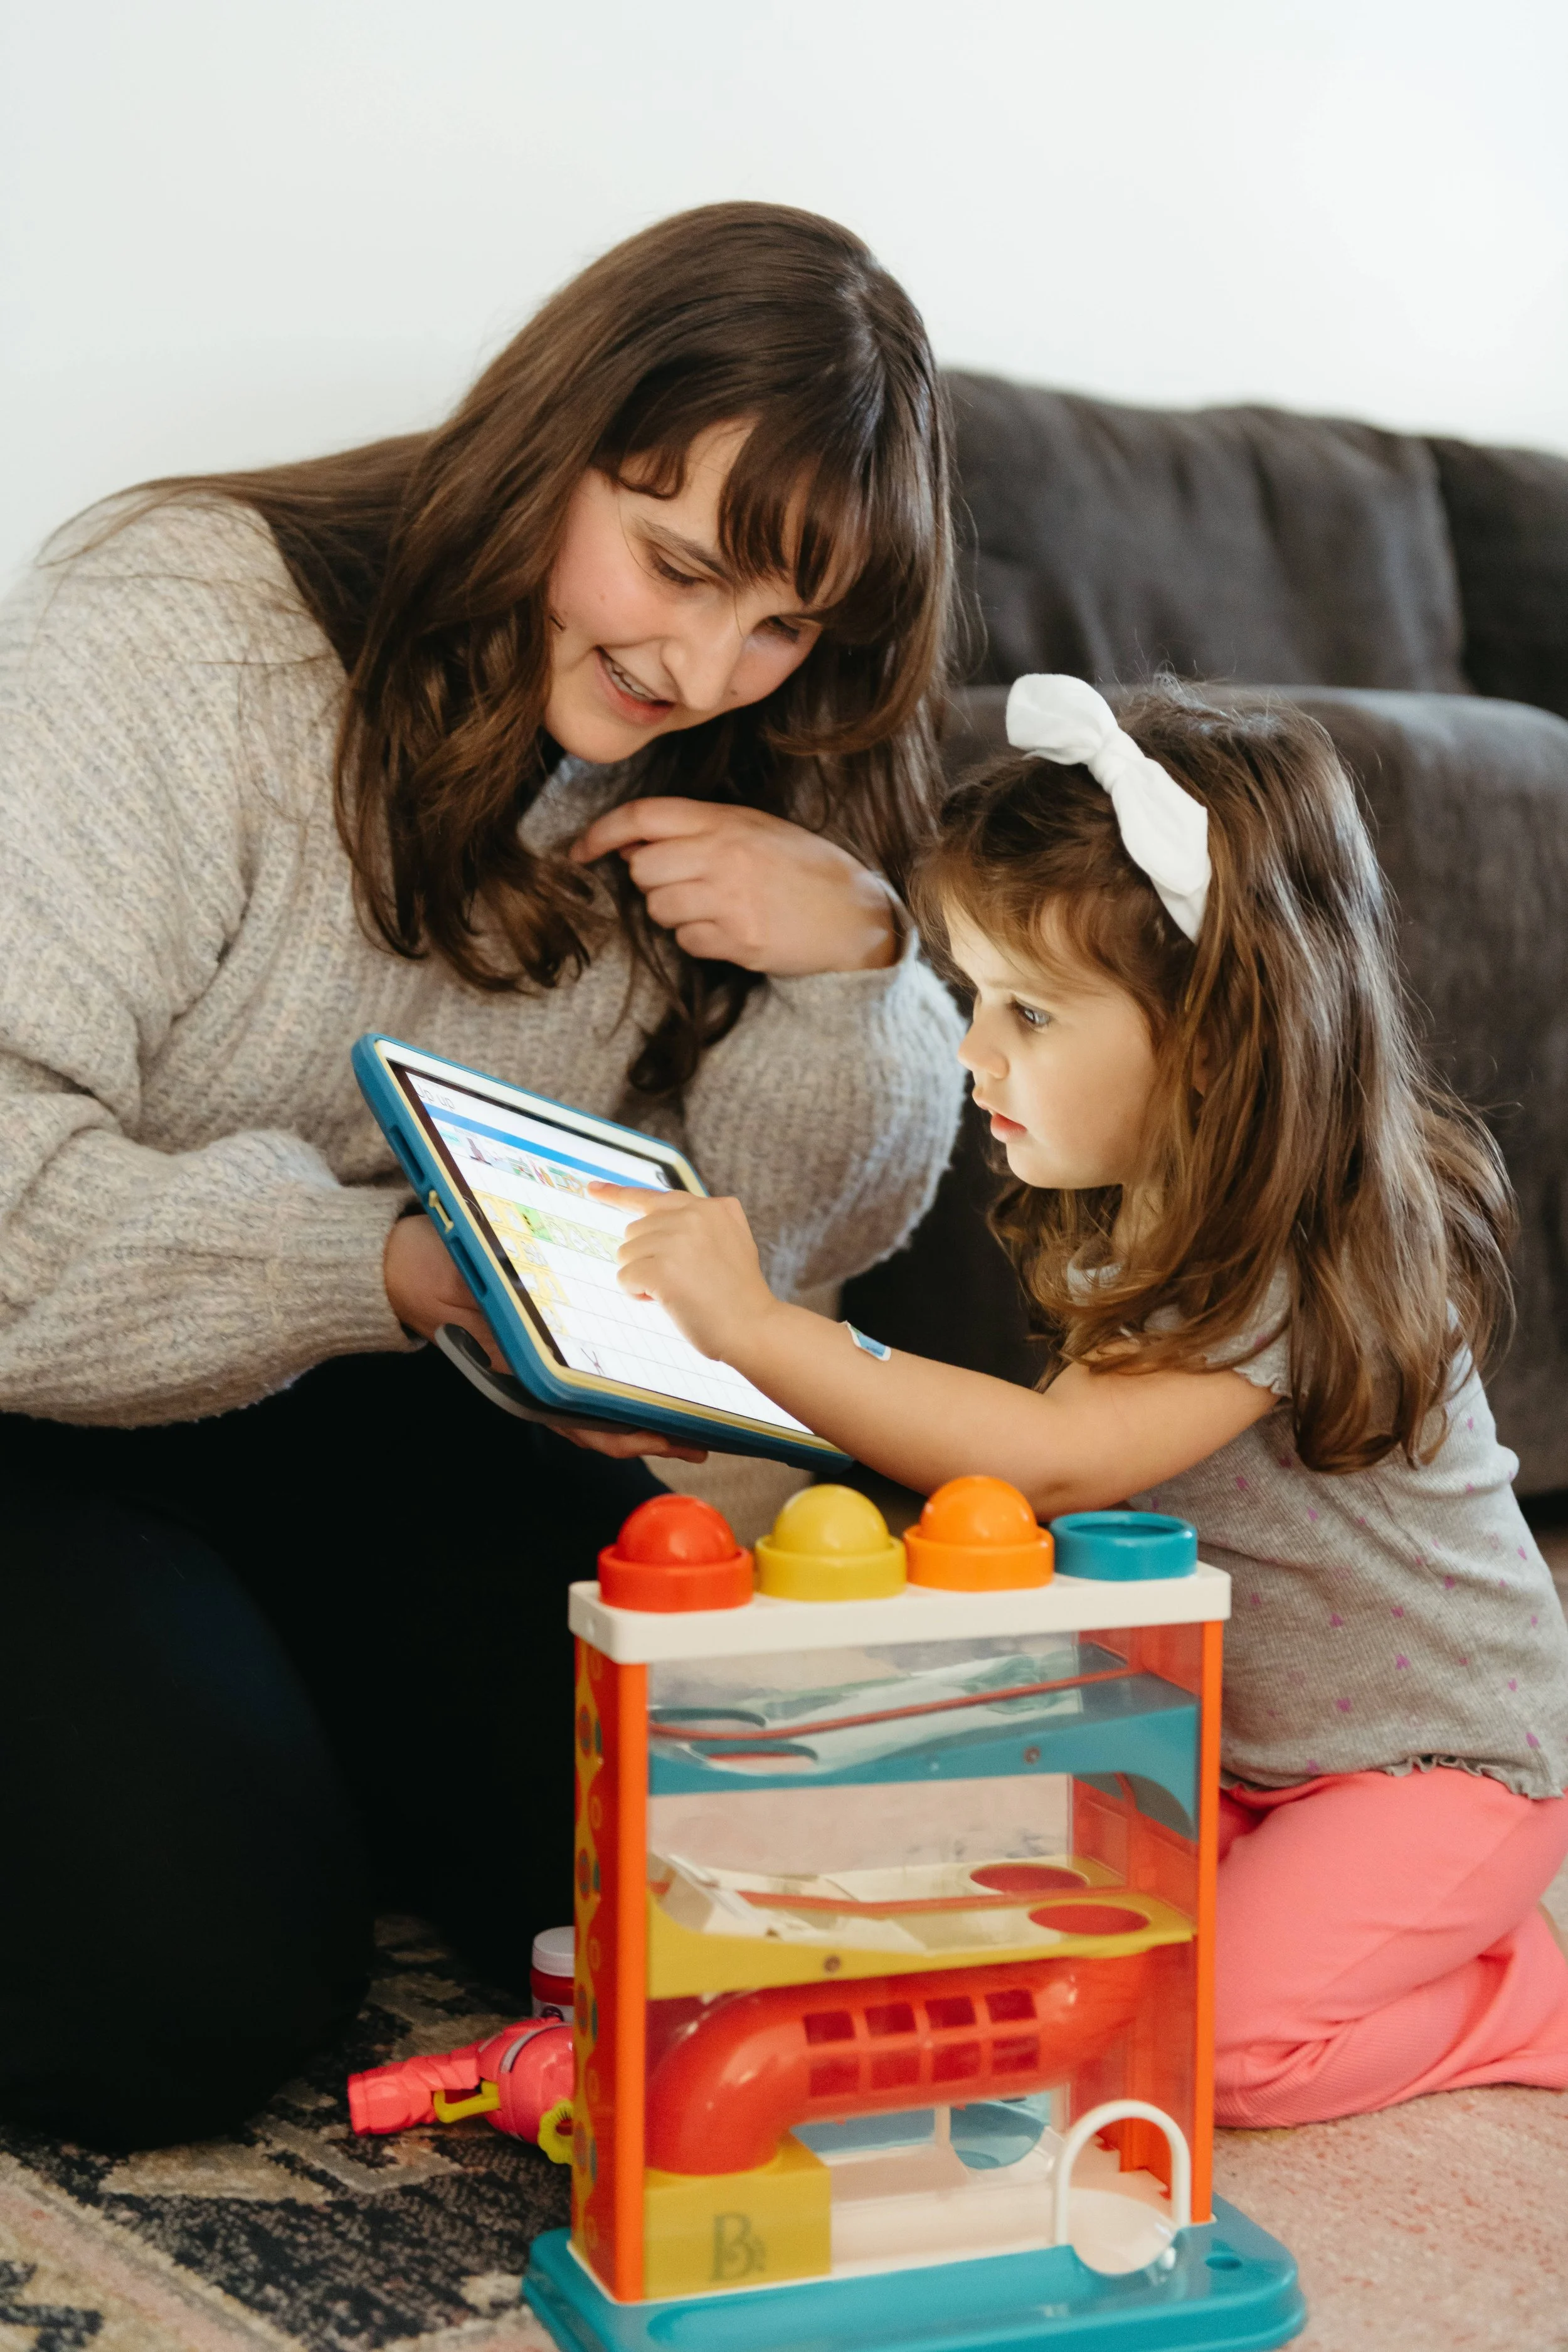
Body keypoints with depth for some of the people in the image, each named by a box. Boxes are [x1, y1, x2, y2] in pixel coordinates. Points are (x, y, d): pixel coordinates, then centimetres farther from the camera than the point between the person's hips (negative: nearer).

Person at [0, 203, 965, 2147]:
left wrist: (851, 961, -18)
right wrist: (385, 1267, -37)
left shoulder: (732, 796, 0)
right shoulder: (180, 627, -21)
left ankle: (260, 1712, 17)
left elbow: (781, 1248, 0)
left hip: (333, 1408, 6)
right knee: (197, 1982, -21)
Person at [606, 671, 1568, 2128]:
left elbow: (1053, 1463, -38)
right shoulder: (1130, 1224, 1)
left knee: (1212, 2035, -23)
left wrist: (761, 1328, -39)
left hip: (1442, 1760, -9)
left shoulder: (1302, 1259, -28)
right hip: (1225, 1741, 9)